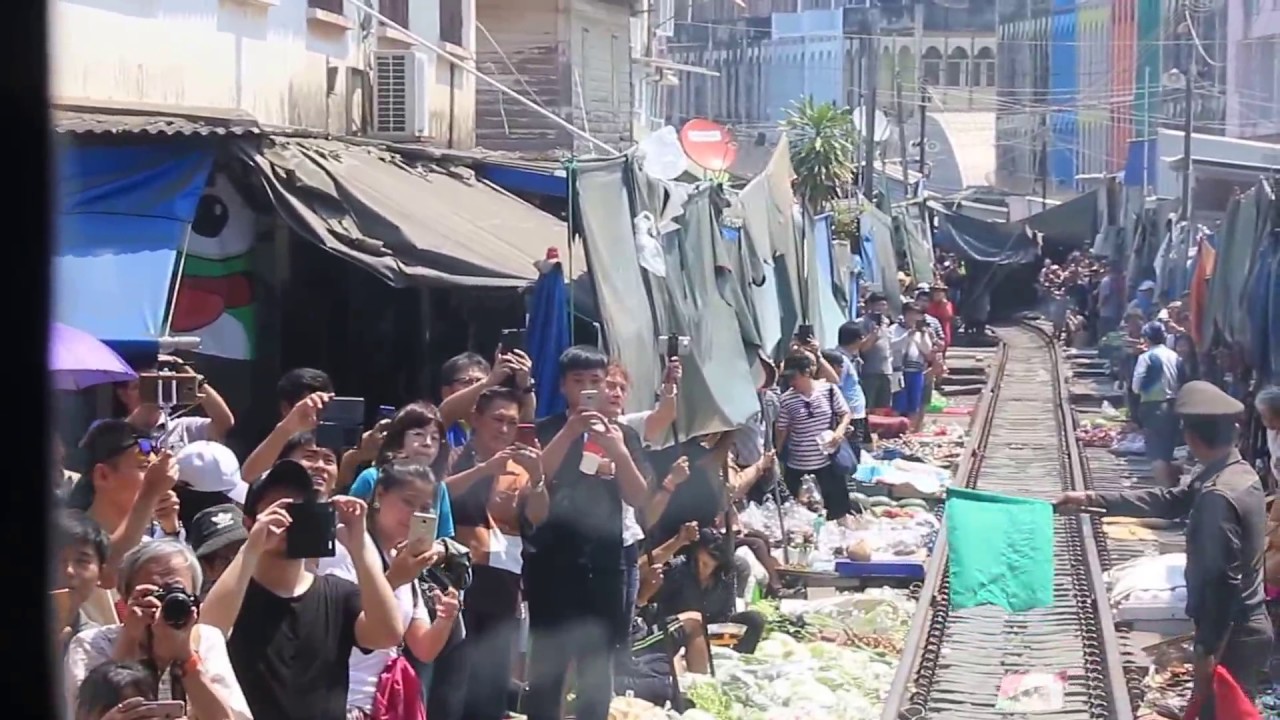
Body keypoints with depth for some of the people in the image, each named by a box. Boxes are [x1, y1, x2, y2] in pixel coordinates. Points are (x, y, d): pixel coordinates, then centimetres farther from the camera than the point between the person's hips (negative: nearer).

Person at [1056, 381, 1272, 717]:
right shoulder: (1239, 472, 5)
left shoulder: (1217, 496, -27)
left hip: (1231, 635, -9)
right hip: (1245, 626, 9)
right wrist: (1092, 499, 13)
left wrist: (1207, 650, -21)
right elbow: (1169, 501, 14)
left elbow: (1223, 580, -27)